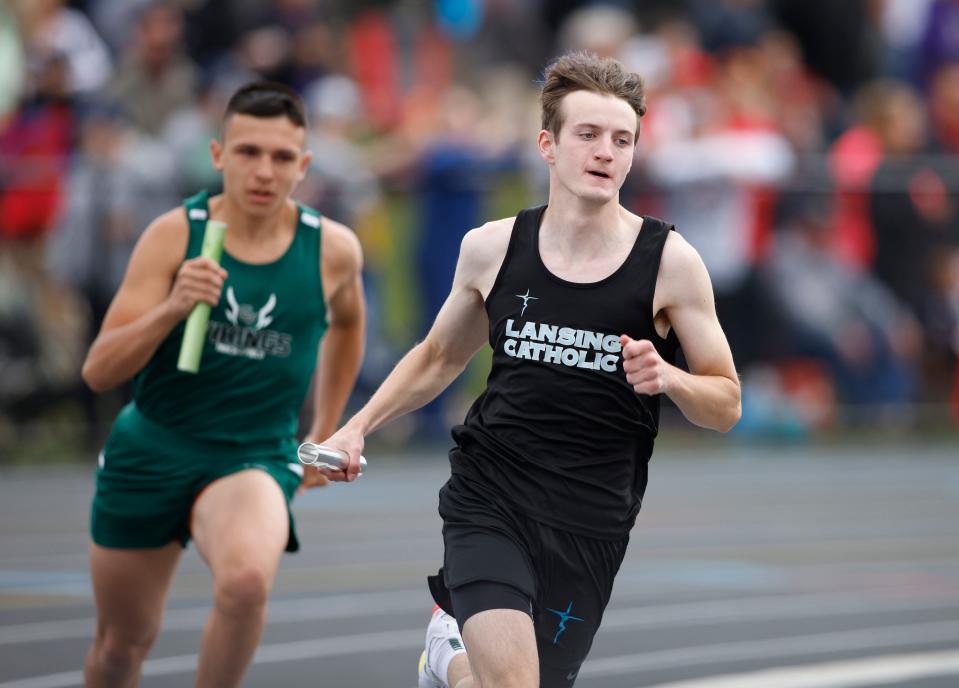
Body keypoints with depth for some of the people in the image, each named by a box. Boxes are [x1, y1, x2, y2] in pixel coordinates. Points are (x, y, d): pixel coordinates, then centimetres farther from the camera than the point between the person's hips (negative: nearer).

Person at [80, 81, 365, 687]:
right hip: (149, 450, 1)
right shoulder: (174, 235, -9)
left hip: (257, 458, -1)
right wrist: (172, 309, -28)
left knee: (246, 581, -34)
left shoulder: (333, 249, -5)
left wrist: (324, 435, 22)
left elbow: (347, 323, 21)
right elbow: (98, 371, -12)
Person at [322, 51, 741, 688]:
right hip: (488, 498, -1)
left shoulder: (670, 262, -4)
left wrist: (668, 378, -19)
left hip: (591, 523, 1)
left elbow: (726, 405, 1)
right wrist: (357, 427, 10)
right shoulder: (492, 248, 2)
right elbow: (440, 356, 21)